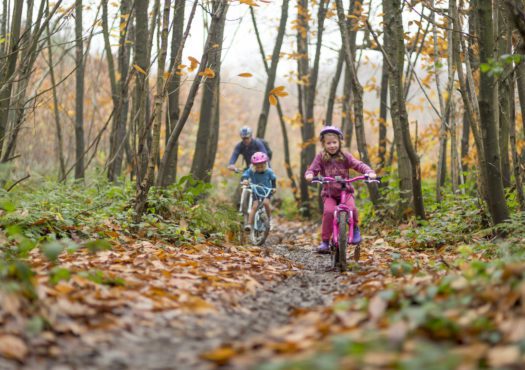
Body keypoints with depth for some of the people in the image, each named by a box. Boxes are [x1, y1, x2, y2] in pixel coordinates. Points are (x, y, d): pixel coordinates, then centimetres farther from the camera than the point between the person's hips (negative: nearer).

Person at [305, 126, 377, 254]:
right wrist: (309, 175, -31)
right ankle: (325, 242, -15)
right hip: (329, 193, 0)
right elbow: (312, 169, -6)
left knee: (351, 208, -28)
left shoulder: (345, 156, 1)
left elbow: (358, 165, -8)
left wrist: (369, 172, -27)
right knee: (328, 211, -27)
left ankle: (355, 228, 2)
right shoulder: (321, 157, 0)